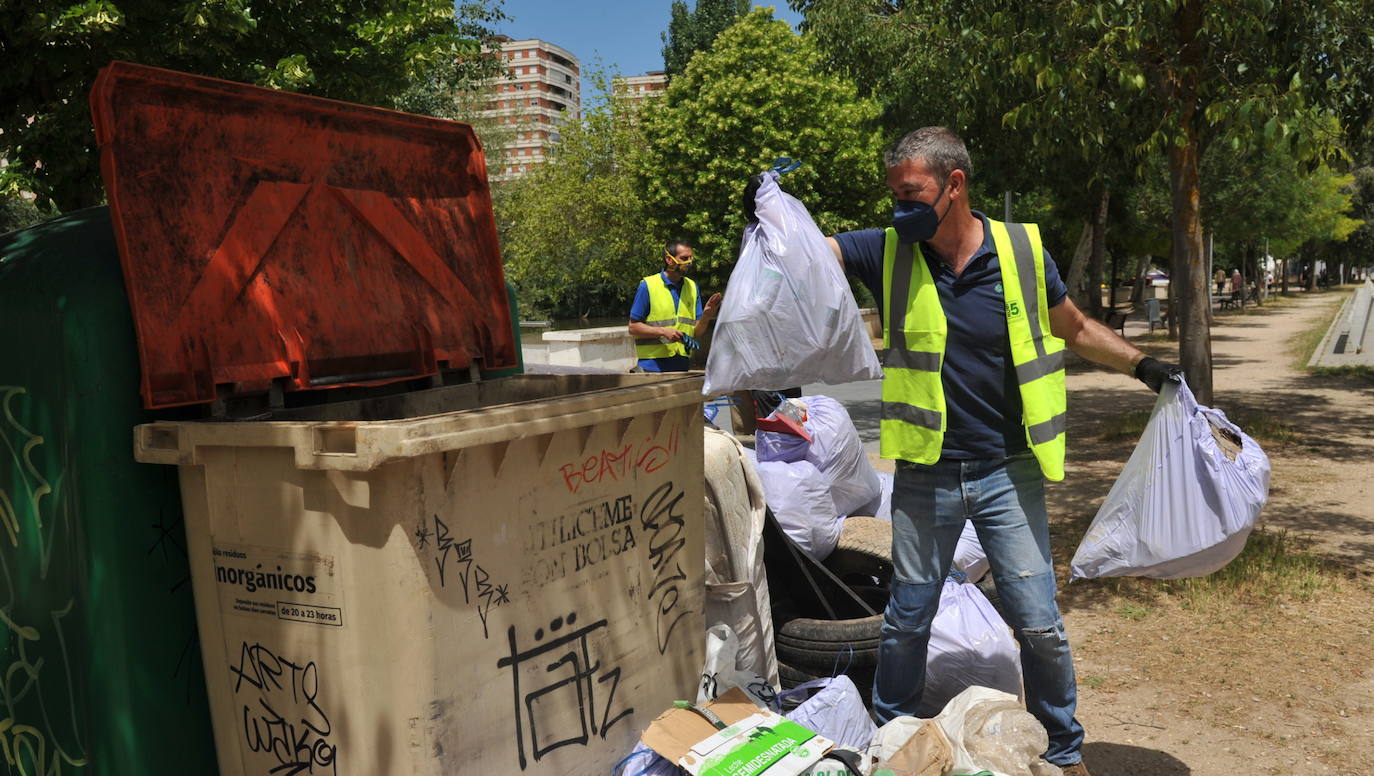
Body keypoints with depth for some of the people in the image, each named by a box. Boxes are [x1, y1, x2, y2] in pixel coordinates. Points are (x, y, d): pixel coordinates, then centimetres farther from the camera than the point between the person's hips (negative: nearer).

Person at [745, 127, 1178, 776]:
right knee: (907, 620, 13)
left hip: (1008, 474, 0)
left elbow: (1075, 330, 11)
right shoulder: (887, 253, -4)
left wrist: (1141, 365, -1)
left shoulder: (1023, 249, -3)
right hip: (924, 475, 1)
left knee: (1039, 624, 5)